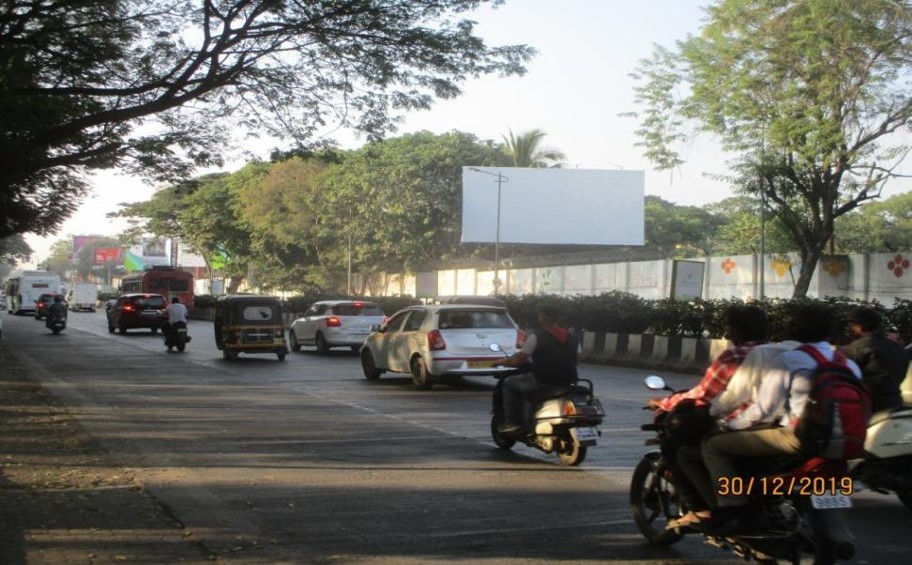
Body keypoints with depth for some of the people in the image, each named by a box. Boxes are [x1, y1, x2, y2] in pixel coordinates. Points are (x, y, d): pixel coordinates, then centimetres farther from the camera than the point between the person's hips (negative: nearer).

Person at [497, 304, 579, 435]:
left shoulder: (536, 337, -8)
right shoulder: (572, 338, 9)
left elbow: (519, 361, -6)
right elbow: (575, 361, 16)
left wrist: (507, 362, 14)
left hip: (543, 382, -6)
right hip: (567, 383, 6)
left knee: (509, 383, 17)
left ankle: (512, 422, 10)